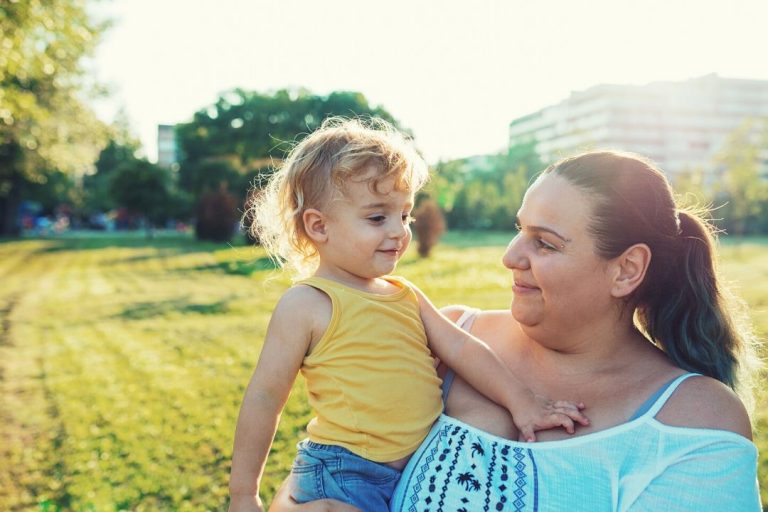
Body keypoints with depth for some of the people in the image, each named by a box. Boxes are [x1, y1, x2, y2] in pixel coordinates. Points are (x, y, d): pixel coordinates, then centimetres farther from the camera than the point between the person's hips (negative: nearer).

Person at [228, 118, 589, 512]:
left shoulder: (406, 295, 10)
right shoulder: (306, 304, -10)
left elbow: (461, 349, 7)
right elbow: (264, 397, -7)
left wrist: (520, 402, -3)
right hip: (343, 479, -6)